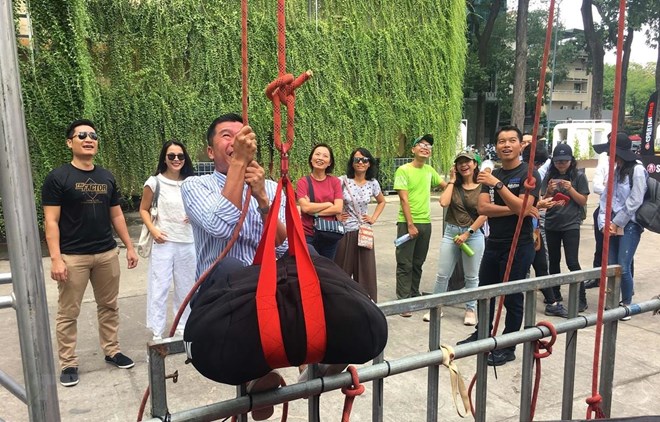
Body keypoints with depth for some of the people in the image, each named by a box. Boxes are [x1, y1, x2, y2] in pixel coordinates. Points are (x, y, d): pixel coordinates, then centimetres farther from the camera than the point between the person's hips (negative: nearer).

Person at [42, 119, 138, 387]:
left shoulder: (107, 178, 10)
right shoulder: (57, 178, -6)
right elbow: (51, 221, -9)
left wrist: (129, 247, 10)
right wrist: (56, 258, -16)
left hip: (107, 254, 5)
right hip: (72, 257, -5)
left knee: (109, 306, 14)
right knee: (68, 313, 5)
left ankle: (112, 351, 28)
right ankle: (68, 364, 17)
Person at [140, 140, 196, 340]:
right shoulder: (155, 182, -5)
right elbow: (143, 210, 3)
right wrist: (153, 230, -12)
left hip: (187, 243, 4)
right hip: (163, 242, -4)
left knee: (185, 287, 13)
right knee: (158, 288, 0)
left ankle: (183, 327, 28)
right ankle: (156, 333, 10)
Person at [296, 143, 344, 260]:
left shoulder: (335, 181, 3)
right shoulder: (303, 182, -3)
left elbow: (338, 208, -7)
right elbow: (305, 207, -15)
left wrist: (314, 211, -12)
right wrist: (329, 204, -7)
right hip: (308, 235, -2)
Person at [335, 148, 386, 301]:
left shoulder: (373, 183, 4)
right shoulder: (343, 181, -7)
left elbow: (381, 202, 21)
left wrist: (374, 218, 10)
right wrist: (336, 216, -6)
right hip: (344, 232, -3)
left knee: (366, 271, 5)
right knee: (342, 271, 5)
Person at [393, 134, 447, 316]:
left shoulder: (429, 170, 9)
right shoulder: (403, 170, -9)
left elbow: (445, 185, 24)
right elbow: (404, 200, -14)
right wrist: (410, 224, -17)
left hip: (425, 223, 6)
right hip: (407, 223, -6)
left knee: (418, 263, 15)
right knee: (405, 264, -1)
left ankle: (414, 296, 27)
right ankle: (403, 300, 5)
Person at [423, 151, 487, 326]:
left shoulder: (482, 187, -3)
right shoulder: (454, 185, 7)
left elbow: (484, 214, -9)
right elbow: (444, 202, -11)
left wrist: (467, 233, -11)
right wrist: (452, 181, -4)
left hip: (474, 234, -2)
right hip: (451, 232, 3)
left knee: (471, 276, 9)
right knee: (442, 274, 5)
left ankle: (470, 310, 24)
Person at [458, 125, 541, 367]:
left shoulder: (528, 174, -8)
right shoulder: (492, 175, 9)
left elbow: (522, 209, -22)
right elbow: (483, 208, -3)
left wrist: (498, 184, -26)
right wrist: (514, 209, -15)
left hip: (518, 246, -6)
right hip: (493, 244, 6)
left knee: (512, 298, 4)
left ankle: (508, 348, 18)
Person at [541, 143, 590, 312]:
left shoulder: (579, 176, -3)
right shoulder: (549, 176, 3)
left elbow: (583, 201, -2)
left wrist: (570, 189, -17)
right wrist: (549, 191, -16)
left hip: (571, 224, -3)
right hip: (551, 224, 3)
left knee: (572, 262, -7)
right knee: (553, 261, 11)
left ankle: (581, 299, 2)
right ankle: (555, 294, 24)